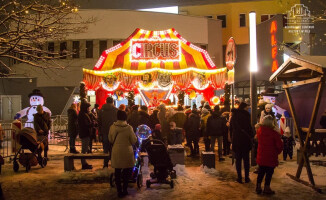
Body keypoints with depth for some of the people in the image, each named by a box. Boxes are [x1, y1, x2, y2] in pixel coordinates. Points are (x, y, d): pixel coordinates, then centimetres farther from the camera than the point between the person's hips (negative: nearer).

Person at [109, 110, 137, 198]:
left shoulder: (112, 127, -8)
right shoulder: (129, 128, -16)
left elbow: (110, 140, 4)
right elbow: (134, 141, -8)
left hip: (116, 152, 2)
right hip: (127, 152, -2)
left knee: (117, 172, 11)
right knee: (126, 172, 14)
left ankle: (119, 191, 16)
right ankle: (124, 190, 20)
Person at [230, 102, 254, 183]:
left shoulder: (234, 115, 7)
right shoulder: (245, 115, -9)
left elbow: (231, 127, 12)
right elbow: (249, 127, -9)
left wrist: (232, 137, 18)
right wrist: (251, 136, 3)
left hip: (236, 140, 3)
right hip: (245, 139, -3)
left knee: (238, 159, 8)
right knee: (246, 159, 9)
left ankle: (239, 177, 8)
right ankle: (246, 177, 12)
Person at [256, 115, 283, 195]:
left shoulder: (259, 131, -3)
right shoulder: (274, 133, -18)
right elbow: (280, 146, -15)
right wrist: (277, 152, 4)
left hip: (261, 156, 5)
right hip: (271, 157, -5)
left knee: (261, 171, 17)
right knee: (269, 172, 8)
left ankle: (258, 186, 23)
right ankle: (266, 188, 14)